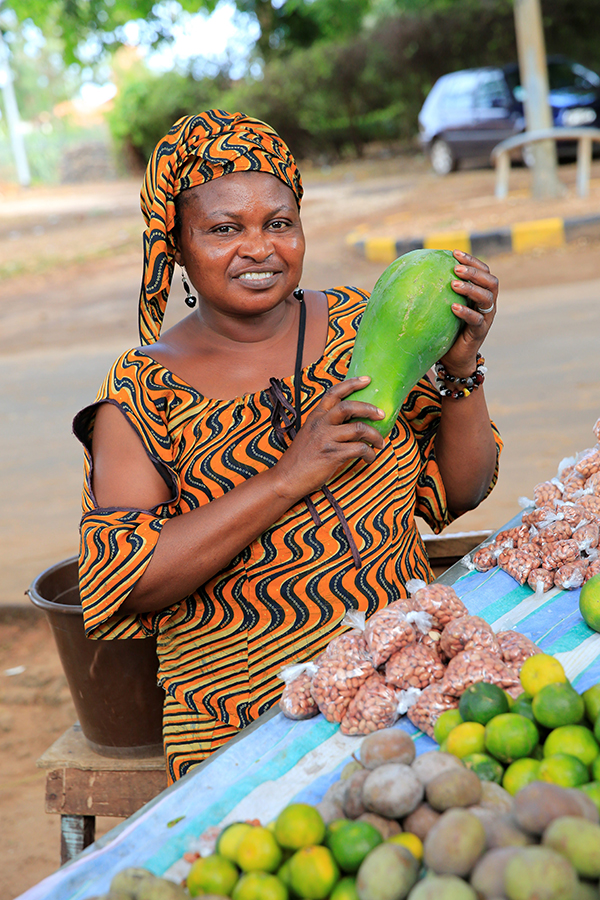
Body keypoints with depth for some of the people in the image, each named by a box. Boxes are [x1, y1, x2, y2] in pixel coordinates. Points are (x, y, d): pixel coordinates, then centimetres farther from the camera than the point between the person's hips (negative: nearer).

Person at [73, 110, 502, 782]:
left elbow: (458, 493, 9)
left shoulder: (357, 323, 6)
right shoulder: (141, 393, -4)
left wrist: (460, 368, -9)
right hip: (248, 722, -3)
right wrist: (288, 477, -21)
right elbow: (121, 585, -15)